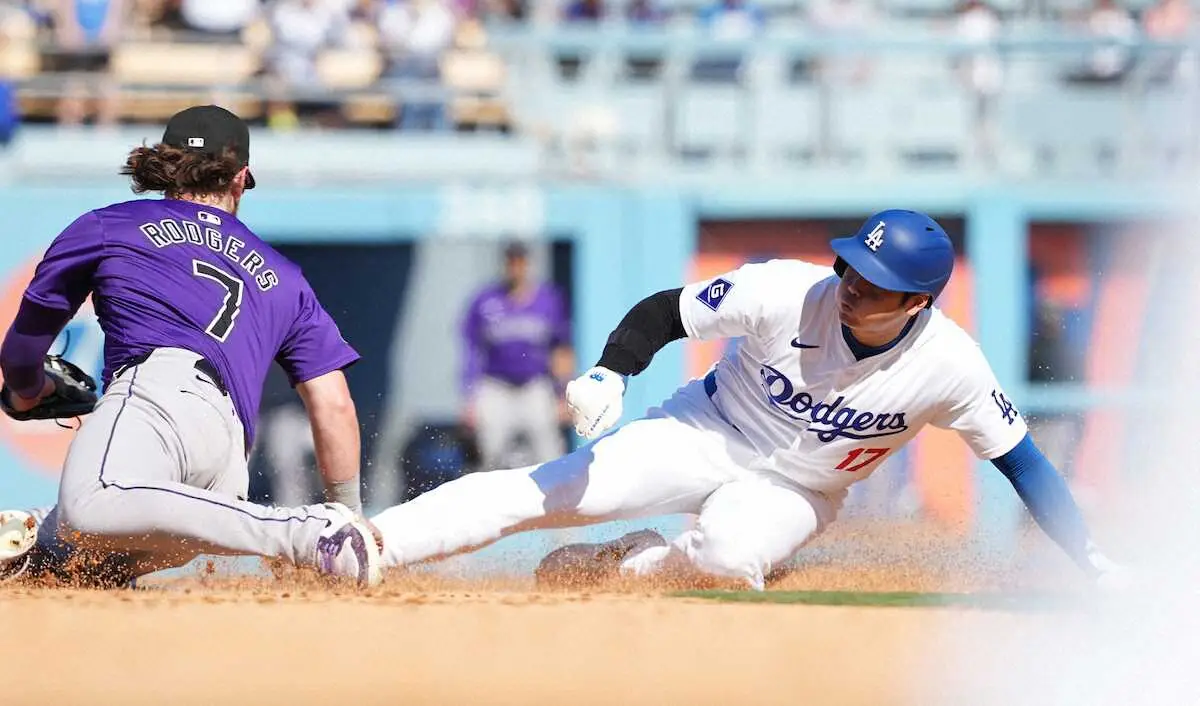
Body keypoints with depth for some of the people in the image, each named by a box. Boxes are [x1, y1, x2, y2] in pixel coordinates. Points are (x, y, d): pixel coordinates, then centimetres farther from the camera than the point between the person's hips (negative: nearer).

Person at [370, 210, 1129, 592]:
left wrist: (1094, 562, -13)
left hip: (795, 493, 0)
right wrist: (608, 376, -31)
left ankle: (621, 565, -8)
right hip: (710, 433, 0)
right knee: (535, 492, -18)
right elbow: (664, 311, -13)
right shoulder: (788, 293, -23)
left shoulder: (949, 367, -23)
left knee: (728, 553, -37)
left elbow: (1020, 458, -11)